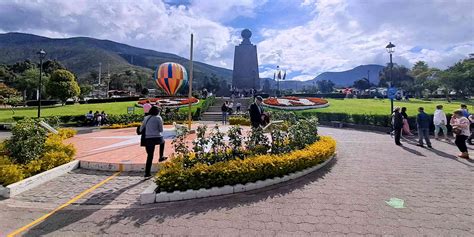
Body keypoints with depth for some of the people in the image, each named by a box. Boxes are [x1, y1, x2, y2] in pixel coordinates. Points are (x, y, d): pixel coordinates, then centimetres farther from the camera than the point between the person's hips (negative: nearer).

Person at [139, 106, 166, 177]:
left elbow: (141, 129, 11)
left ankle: (147, 173, 9)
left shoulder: (146, 118, 9)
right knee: (162, 142, 33)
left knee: (150, 156, 10)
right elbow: (161, 130, 0)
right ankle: (161, 157, 31)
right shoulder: (158, 118, -3)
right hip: (157, 138, -3)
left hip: (148, 139, 3)